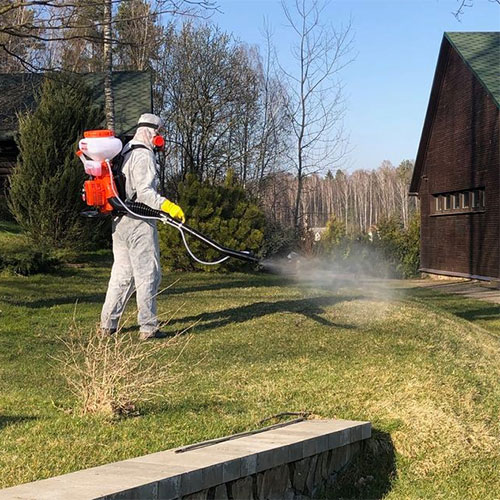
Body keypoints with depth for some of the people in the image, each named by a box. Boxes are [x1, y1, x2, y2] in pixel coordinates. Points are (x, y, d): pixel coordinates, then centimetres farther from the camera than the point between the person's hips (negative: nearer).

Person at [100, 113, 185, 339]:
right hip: (139, 223, -9)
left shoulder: (125, 153, 18)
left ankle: (108, 323, 18)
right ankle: (148, 327, -2)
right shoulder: (143, 155, -12)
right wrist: (166, 205, -33)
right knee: (148, 274, -4)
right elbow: (144, 191, -23)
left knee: (122, 273, 15)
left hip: (119, 221, 10)